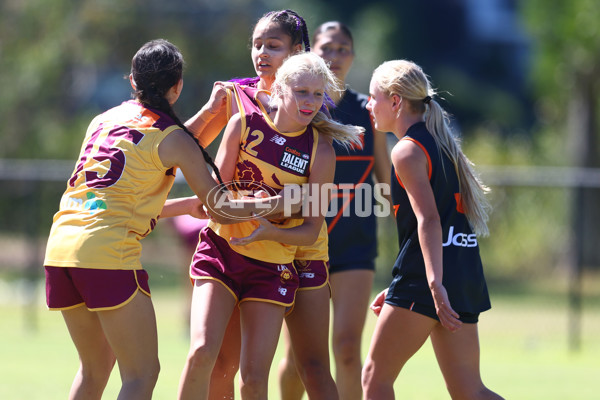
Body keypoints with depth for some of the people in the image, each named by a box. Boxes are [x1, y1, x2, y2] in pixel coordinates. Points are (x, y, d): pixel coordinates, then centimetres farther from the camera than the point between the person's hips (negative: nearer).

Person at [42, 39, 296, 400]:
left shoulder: (104, 120, 21)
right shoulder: (171, 137, 2)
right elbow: (218, 206, 4)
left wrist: (187, 206, 33)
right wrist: (272, 204, 14)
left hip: (60, 245, 7)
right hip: (109, 251, -7)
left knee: (96, 367, 22)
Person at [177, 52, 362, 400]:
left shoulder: (320, 152, -8)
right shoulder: (245, 125, -5)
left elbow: (311, 230, -6)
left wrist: (271, 232, -25)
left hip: (272, 266, 0)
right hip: (221, 250, 0)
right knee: (203, 353, -19)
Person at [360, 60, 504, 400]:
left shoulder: (408, 151, -7)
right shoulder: (440, 143, 20)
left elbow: (429, 221, -20)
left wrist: (435, 284, -30)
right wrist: (402, 289, 29)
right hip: (466, 276, 9)